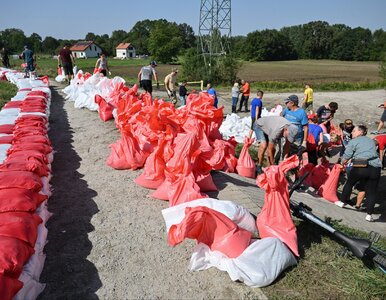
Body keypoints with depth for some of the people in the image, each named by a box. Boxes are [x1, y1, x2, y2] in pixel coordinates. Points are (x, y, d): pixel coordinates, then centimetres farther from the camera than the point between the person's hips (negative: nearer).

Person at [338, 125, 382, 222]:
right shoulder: (371, 140, 22)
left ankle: (343, 202, 32)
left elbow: (346, 157, -2)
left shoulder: (353, 141, 5)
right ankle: (369, 214, 7)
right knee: (371, 192, 8)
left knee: (349, 183, 20)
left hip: (360, 168, -4)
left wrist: (343, 164, 19)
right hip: (375, 168, 4)